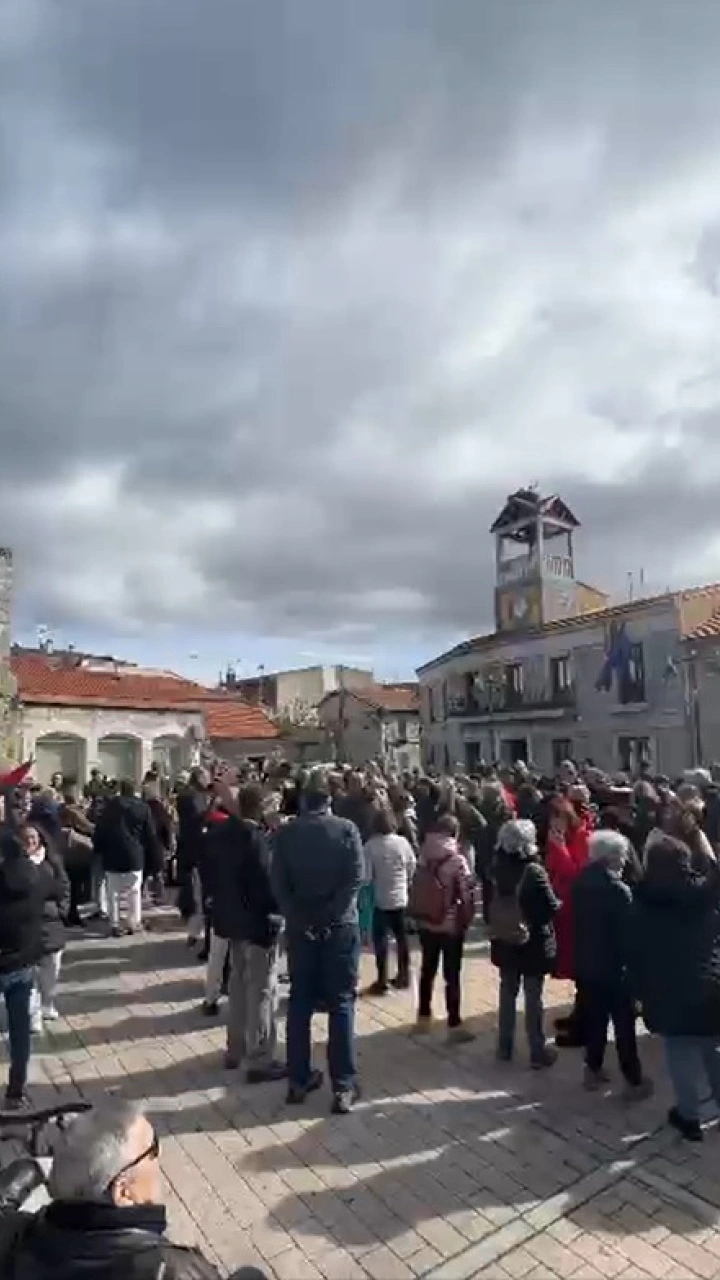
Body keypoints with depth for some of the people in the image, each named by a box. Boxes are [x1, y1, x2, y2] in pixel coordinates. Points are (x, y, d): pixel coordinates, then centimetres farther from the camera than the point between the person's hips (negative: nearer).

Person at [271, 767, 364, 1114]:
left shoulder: (285, 832, -1)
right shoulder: (346, 829, -8)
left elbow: (278, 884, -6)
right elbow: (355, 878, -17)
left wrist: (300, 920, -6)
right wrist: (331, 915, -13)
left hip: (299, 928, 3)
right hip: (339, 926, -2)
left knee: (300, 1003, 13)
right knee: (341, 1003, 5)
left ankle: (298, 1080, 22)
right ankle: (343, 1086, 8)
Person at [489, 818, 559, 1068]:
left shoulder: (496, 867, -5)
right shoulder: (534, 871, -22)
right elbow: (552, 908, -15)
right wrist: (558, 903, 3)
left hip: (504, 942, 5)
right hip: (533, 943, -5)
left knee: (507, 993, 17)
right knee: (533, 997, 8)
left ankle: (504, 1048, 29)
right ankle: (538, 1053, 20)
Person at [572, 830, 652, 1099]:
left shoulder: (580, 883, -1)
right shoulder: (618, 889, -21)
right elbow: (628, 932, -16)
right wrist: (632, 963, -4)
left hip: (585, 963, 6)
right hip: (613, 966, -6)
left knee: (594, 1018, 19)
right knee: (624, 1024, 9)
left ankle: (593, 1070, 30)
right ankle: (634, 1082, 19)